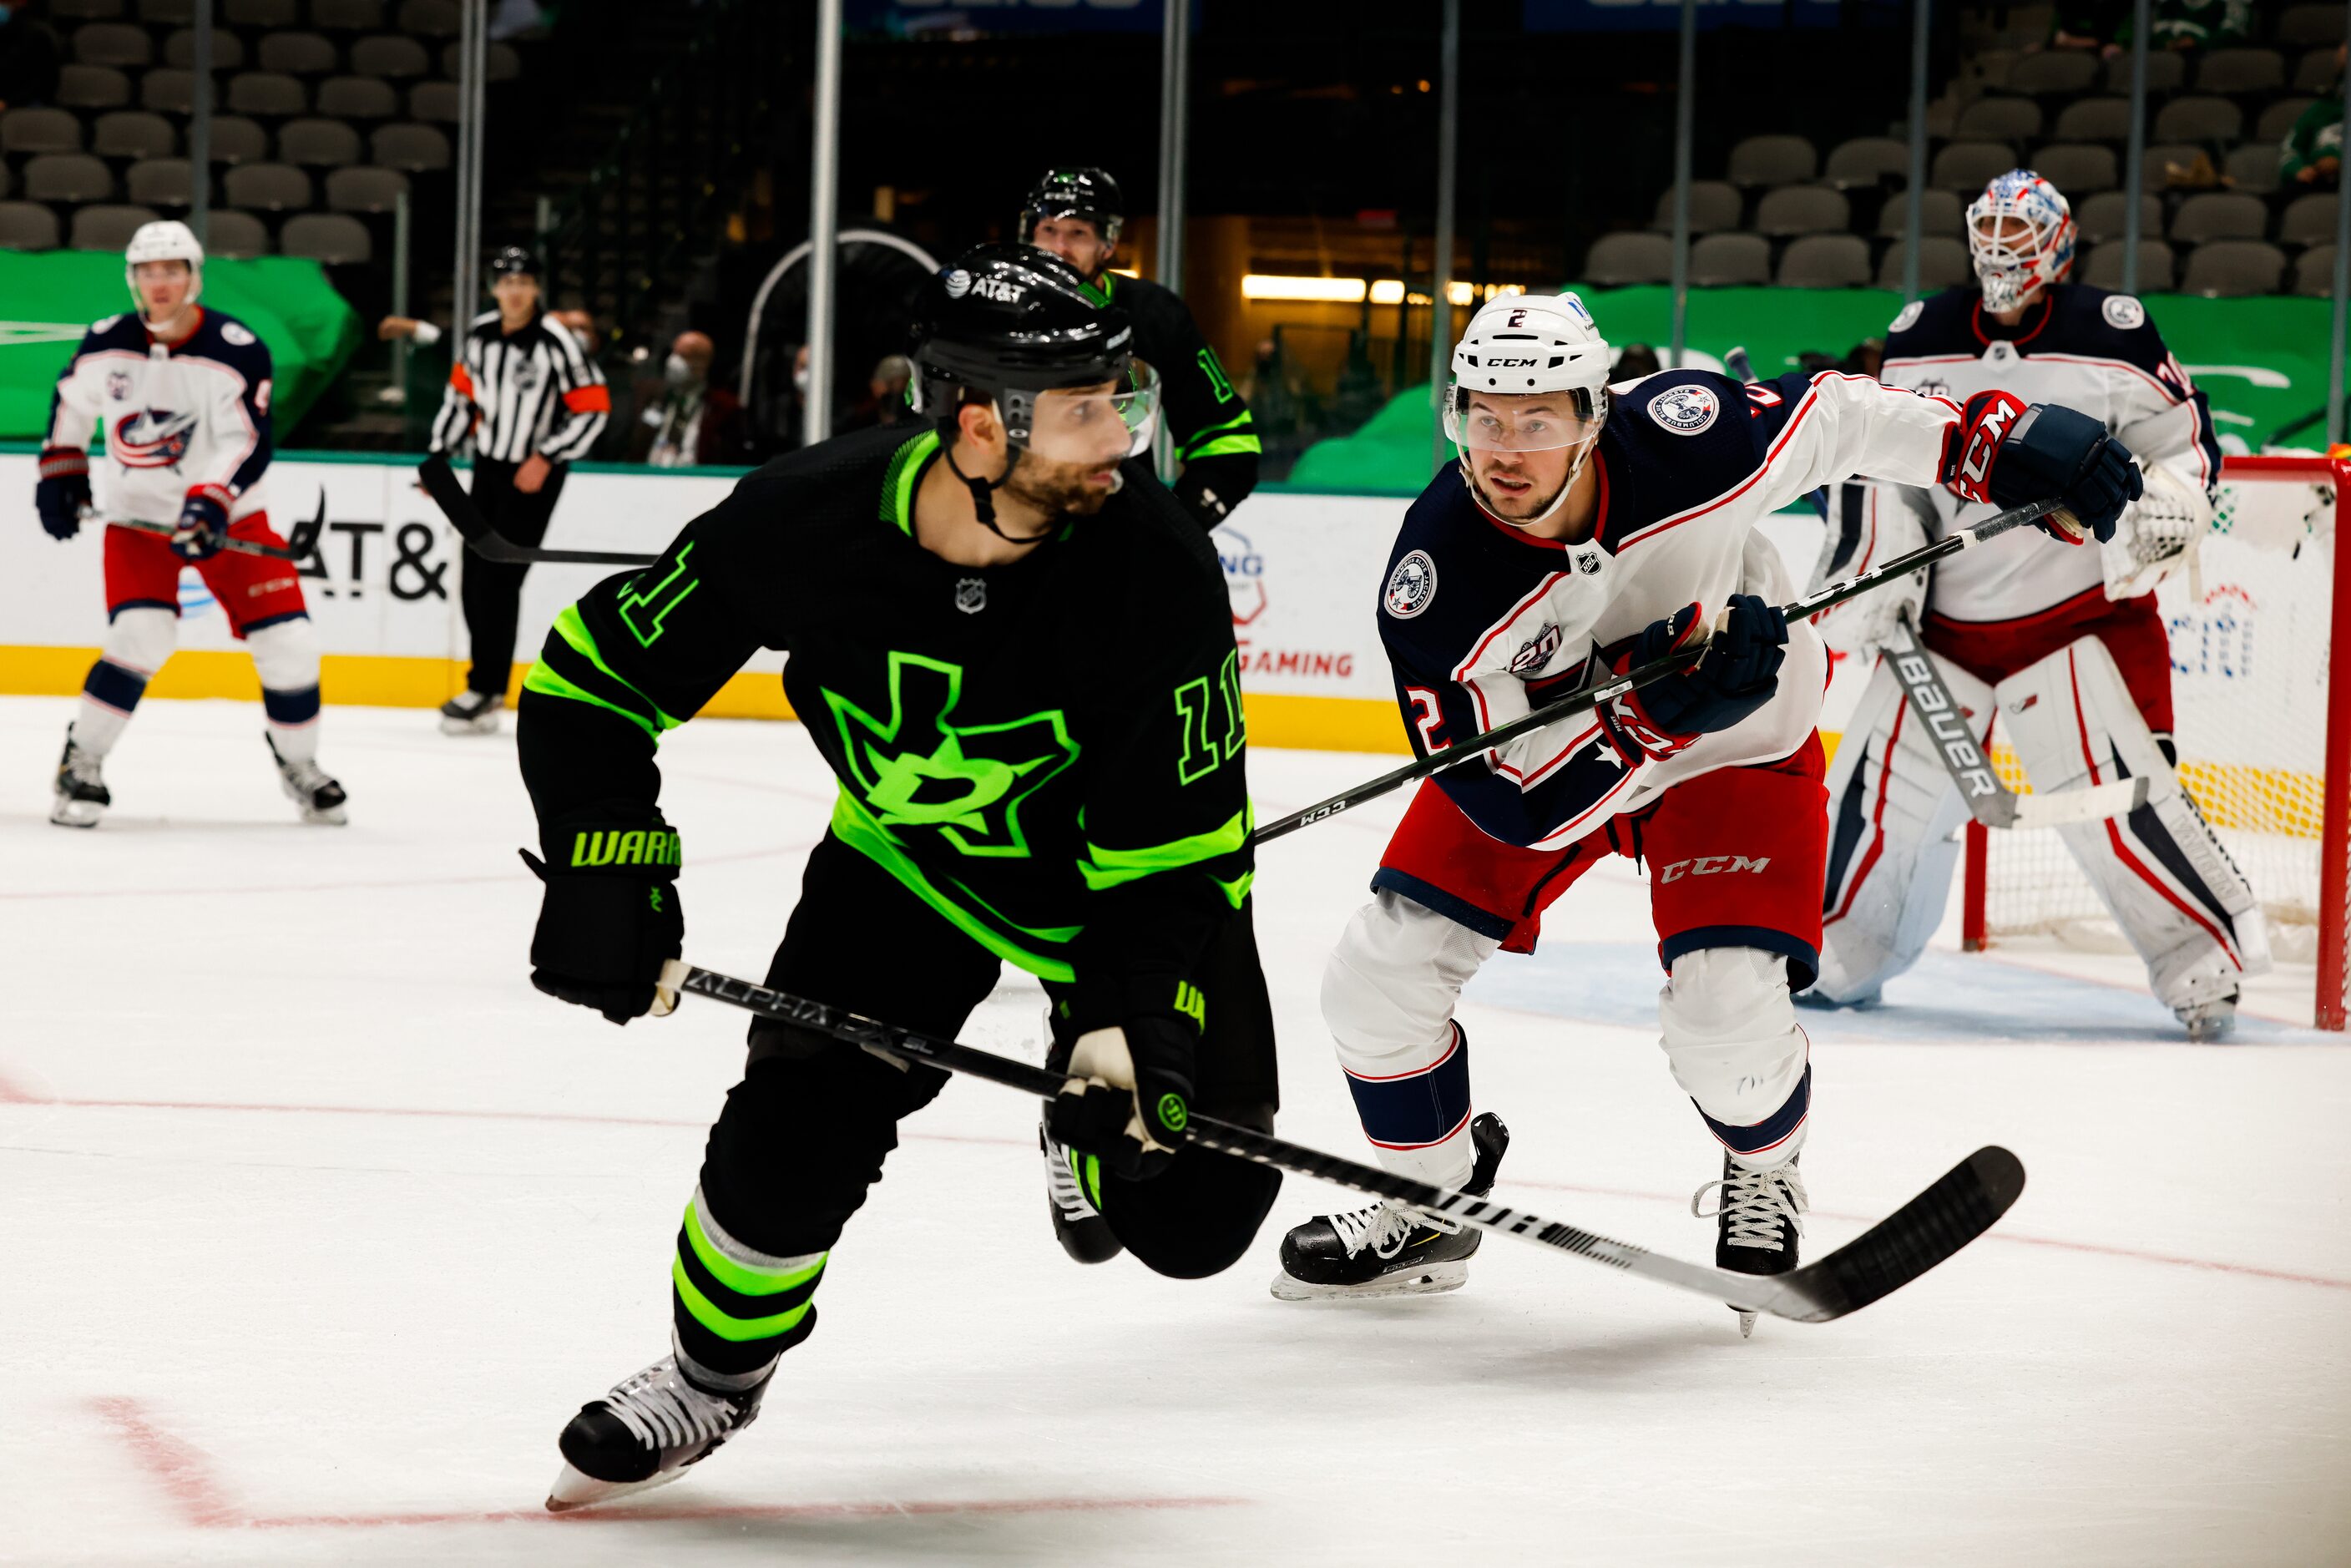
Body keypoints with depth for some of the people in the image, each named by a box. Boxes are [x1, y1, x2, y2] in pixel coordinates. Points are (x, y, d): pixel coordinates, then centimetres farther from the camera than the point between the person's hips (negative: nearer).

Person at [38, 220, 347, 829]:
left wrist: (210, 505, -35)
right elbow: (72, 400, 15)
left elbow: (247, 443, -22)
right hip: (137, 512, 0)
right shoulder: (106, 345, -6)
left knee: (287, 642, -5)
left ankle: (298, 761, 21)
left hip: (227, 514, 0)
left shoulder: (238, 350, -16)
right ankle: (80, 766, -7)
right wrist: (60, 470, 8)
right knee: (142, 636, -22)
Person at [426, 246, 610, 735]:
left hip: (534, 475, -6)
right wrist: (441, 454, 11)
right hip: (488, 468, 6)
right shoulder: (480, 333, 1)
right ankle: (488, 682, 21)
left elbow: (594, 407, -14)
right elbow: (462, 395, 15)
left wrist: (546, 458, -17)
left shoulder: (555, 342, -16)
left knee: (497, 579, -11)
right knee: (474, 581, 8)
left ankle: (485, 694, -6)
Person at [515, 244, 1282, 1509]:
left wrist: (1130, 1031, -37)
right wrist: (603, 875, -22)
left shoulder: (1155, 566, -32)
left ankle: (1084, 1098, 30)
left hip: (1114, 861, -1)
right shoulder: (805, 525, -28)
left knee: (1188, 1217, -8)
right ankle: (711, 1377, 17)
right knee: (796, 1126, -14)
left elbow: (1180, 843, -26)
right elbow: (595, 674, -13)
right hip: (912, 851, 1)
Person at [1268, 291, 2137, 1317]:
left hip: (1735, 753, -2)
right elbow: (1518, 802, -29)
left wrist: (1998, 441, -13)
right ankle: (1430, 1205, 22)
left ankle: (1763, 1176, 17)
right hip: (1536, 747, 2)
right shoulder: (1435, 577, -30)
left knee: (1724, 1017, -20)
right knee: (1377, 978, -7)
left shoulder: (1690, 439, -32)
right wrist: (1657, 703, -41)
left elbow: (1832, 416, -10)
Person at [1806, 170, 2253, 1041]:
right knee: (1884, 783, 6)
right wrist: (1876, 573, 1)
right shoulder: (1920, 337, 5)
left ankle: (2206, 962, -4)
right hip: (1946, 610, 4)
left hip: (2079, 604, -4)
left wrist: (2168, 507, -23)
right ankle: (1836, 956, 24)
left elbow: (2185, 439, -3)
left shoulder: (2111, 333, -7)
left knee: (2113, 790, -15)